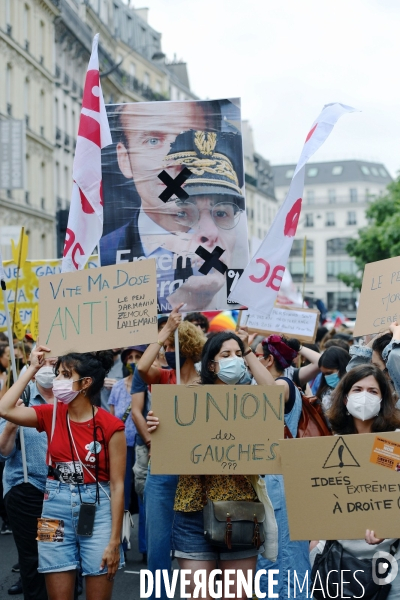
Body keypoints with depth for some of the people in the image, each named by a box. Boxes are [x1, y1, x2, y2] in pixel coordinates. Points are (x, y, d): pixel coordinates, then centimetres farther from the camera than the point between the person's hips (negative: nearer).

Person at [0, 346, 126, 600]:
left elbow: (117, 485, -9)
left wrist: (115, 541, -11)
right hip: (56, 507, 3)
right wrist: (33, 369, -6)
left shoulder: (110, 426, -10)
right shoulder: (51, 414, 2)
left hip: (97, 509, -3)